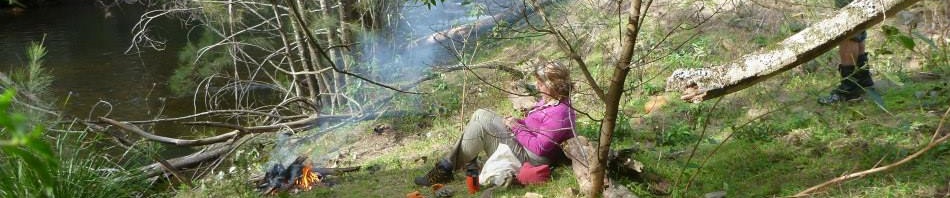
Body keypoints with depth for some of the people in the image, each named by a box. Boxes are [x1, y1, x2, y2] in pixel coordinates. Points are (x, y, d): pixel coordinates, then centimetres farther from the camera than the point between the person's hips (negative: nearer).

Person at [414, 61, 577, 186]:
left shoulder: (560, 113, -25)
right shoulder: (549, 101, 8)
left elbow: (539, 147, -28)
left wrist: (517, 128, -17)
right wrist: (517, 122, 0)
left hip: (528, 157, -11)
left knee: (479, 128, -19)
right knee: (480, 114, 7)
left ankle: (444, 171, -8)